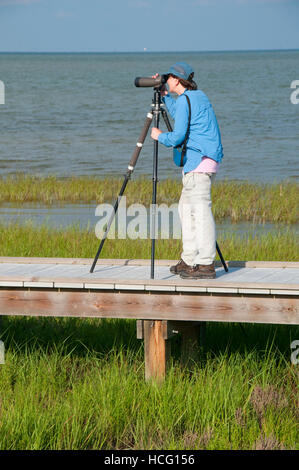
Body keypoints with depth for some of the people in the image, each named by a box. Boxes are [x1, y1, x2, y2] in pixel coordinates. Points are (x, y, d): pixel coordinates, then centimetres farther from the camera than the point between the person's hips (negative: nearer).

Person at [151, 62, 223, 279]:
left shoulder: (185, 100, -12)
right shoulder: (199, 96, 17)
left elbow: (177, 137, -14)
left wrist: (159, 136, 4)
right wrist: (164, 95, 33)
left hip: (200, 160, -10)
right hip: (207, 159, 10)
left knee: (201, 210, -11)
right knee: (186, 207, 15)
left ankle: (207, 265, -14)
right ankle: (189, 260, 16)